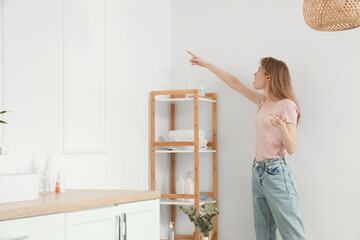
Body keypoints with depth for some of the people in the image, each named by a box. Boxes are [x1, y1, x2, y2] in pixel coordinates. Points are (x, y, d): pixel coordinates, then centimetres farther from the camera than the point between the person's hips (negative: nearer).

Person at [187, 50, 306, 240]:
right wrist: (205, 64, 29)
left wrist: (282, 128, -32)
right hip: (258, 171, 8)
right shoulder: (263, 101, 13)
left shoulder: (286, 105, -10)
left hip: (276, 172, -8)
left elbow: (291, 149, -13)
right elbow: (235, 83, 24)